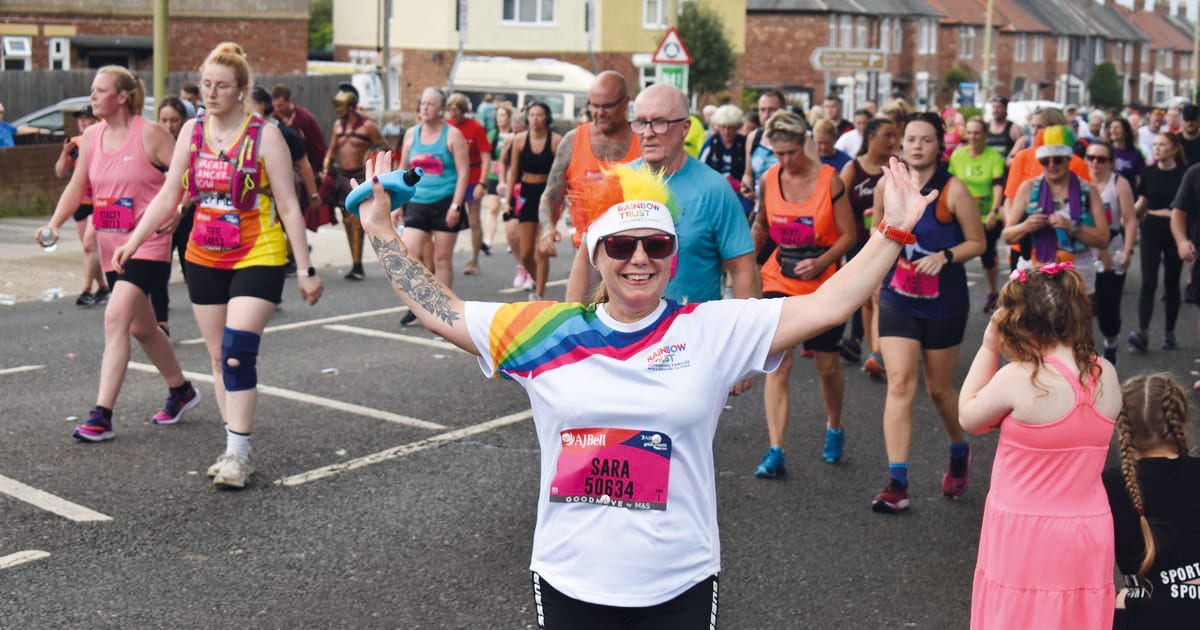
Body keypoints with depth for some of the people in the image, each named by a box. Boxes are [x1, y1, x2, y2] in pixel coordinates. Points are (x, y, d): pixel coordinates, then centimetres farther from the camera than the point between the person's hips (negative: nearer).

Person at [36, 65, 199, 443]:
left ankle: (101, 416, -17)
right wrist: (55, 222, -1)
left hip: (147, 245, -7)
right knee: (140, 327, 17)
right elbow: (77, 187, 13)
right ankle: (180, 391, 37)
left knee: (115, 319, -19)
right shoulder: (91, 137, 8)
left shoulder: (148, 134, -11)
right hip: (110, 246, 8)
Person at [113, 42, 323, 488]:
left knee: (237, 354, -16)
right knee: (218, 357, 9)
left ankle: (238, 455, -7)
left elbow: (289, 207, -9)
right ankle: (236, 451, 19)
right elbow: (169, 195, 11)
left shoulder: (265, 135, -10)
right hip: (204, 260, 6)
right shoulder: (192, 131, 5)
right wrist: (134, 242, 4)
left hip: (257, 259, -5)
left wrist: (306, 269, -10)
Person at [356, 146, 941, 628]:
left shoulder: (715, 330, -4)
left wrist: (893, 231, -9)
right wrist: (381, 229, 4)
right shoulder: (545, 330, -1)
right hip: (568, 581, 1)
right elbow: (441, 312, 4)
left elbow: (826, 306, -6)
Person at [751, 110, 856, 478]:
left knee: (827, 367, 9)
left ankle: (834, 429, 36)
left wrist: (819, 263, -21)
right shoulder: (769, 179, 0)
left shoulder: (829, 180, -10)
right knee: (777, 365, -7)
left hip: (824, 284, -2)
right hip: (780, 281, 2)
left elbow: (848, 235, -7)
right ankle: (775, 451, -7)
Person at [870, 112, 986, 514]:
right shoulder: (887, 187, 0)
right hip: (897, 300, 2)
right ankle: (897, 484, -10)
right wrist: (877, 281, 16)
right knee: (900, 383, -11)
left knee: (939, 389, 10)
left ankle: (959, 453, 41)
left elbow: (977, 242, -5)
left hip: (944, 303, -2)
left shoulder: (953, 190, -10)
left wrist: (944, 256, -22)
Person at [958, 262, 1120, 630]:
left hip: (1027, 535, -5)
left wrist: (989, 348, -2)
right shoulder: (1107, 375, -3)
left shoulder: (1017, 379, -19)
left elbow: (967, 418, -2)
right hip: (1089, 533, 5)